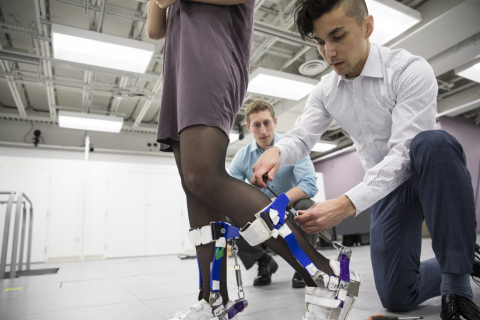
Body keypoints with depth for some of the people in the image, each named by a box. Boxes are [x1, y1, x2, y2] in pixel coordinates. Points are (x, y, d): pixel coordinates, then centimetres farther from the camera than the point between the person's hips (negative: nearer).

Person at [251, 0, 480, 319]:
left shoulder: (411, 70, -21)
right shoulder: (325, 90, -3)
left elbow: (404, 153, -30)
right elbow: (301, 137, -7)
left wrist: (347, 204, -42)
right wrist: (276, 151, -31)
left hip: (434, 175, -3)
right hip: (386, 187, 4)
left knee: (434, 142, -40)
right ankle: (452, 269, 28)